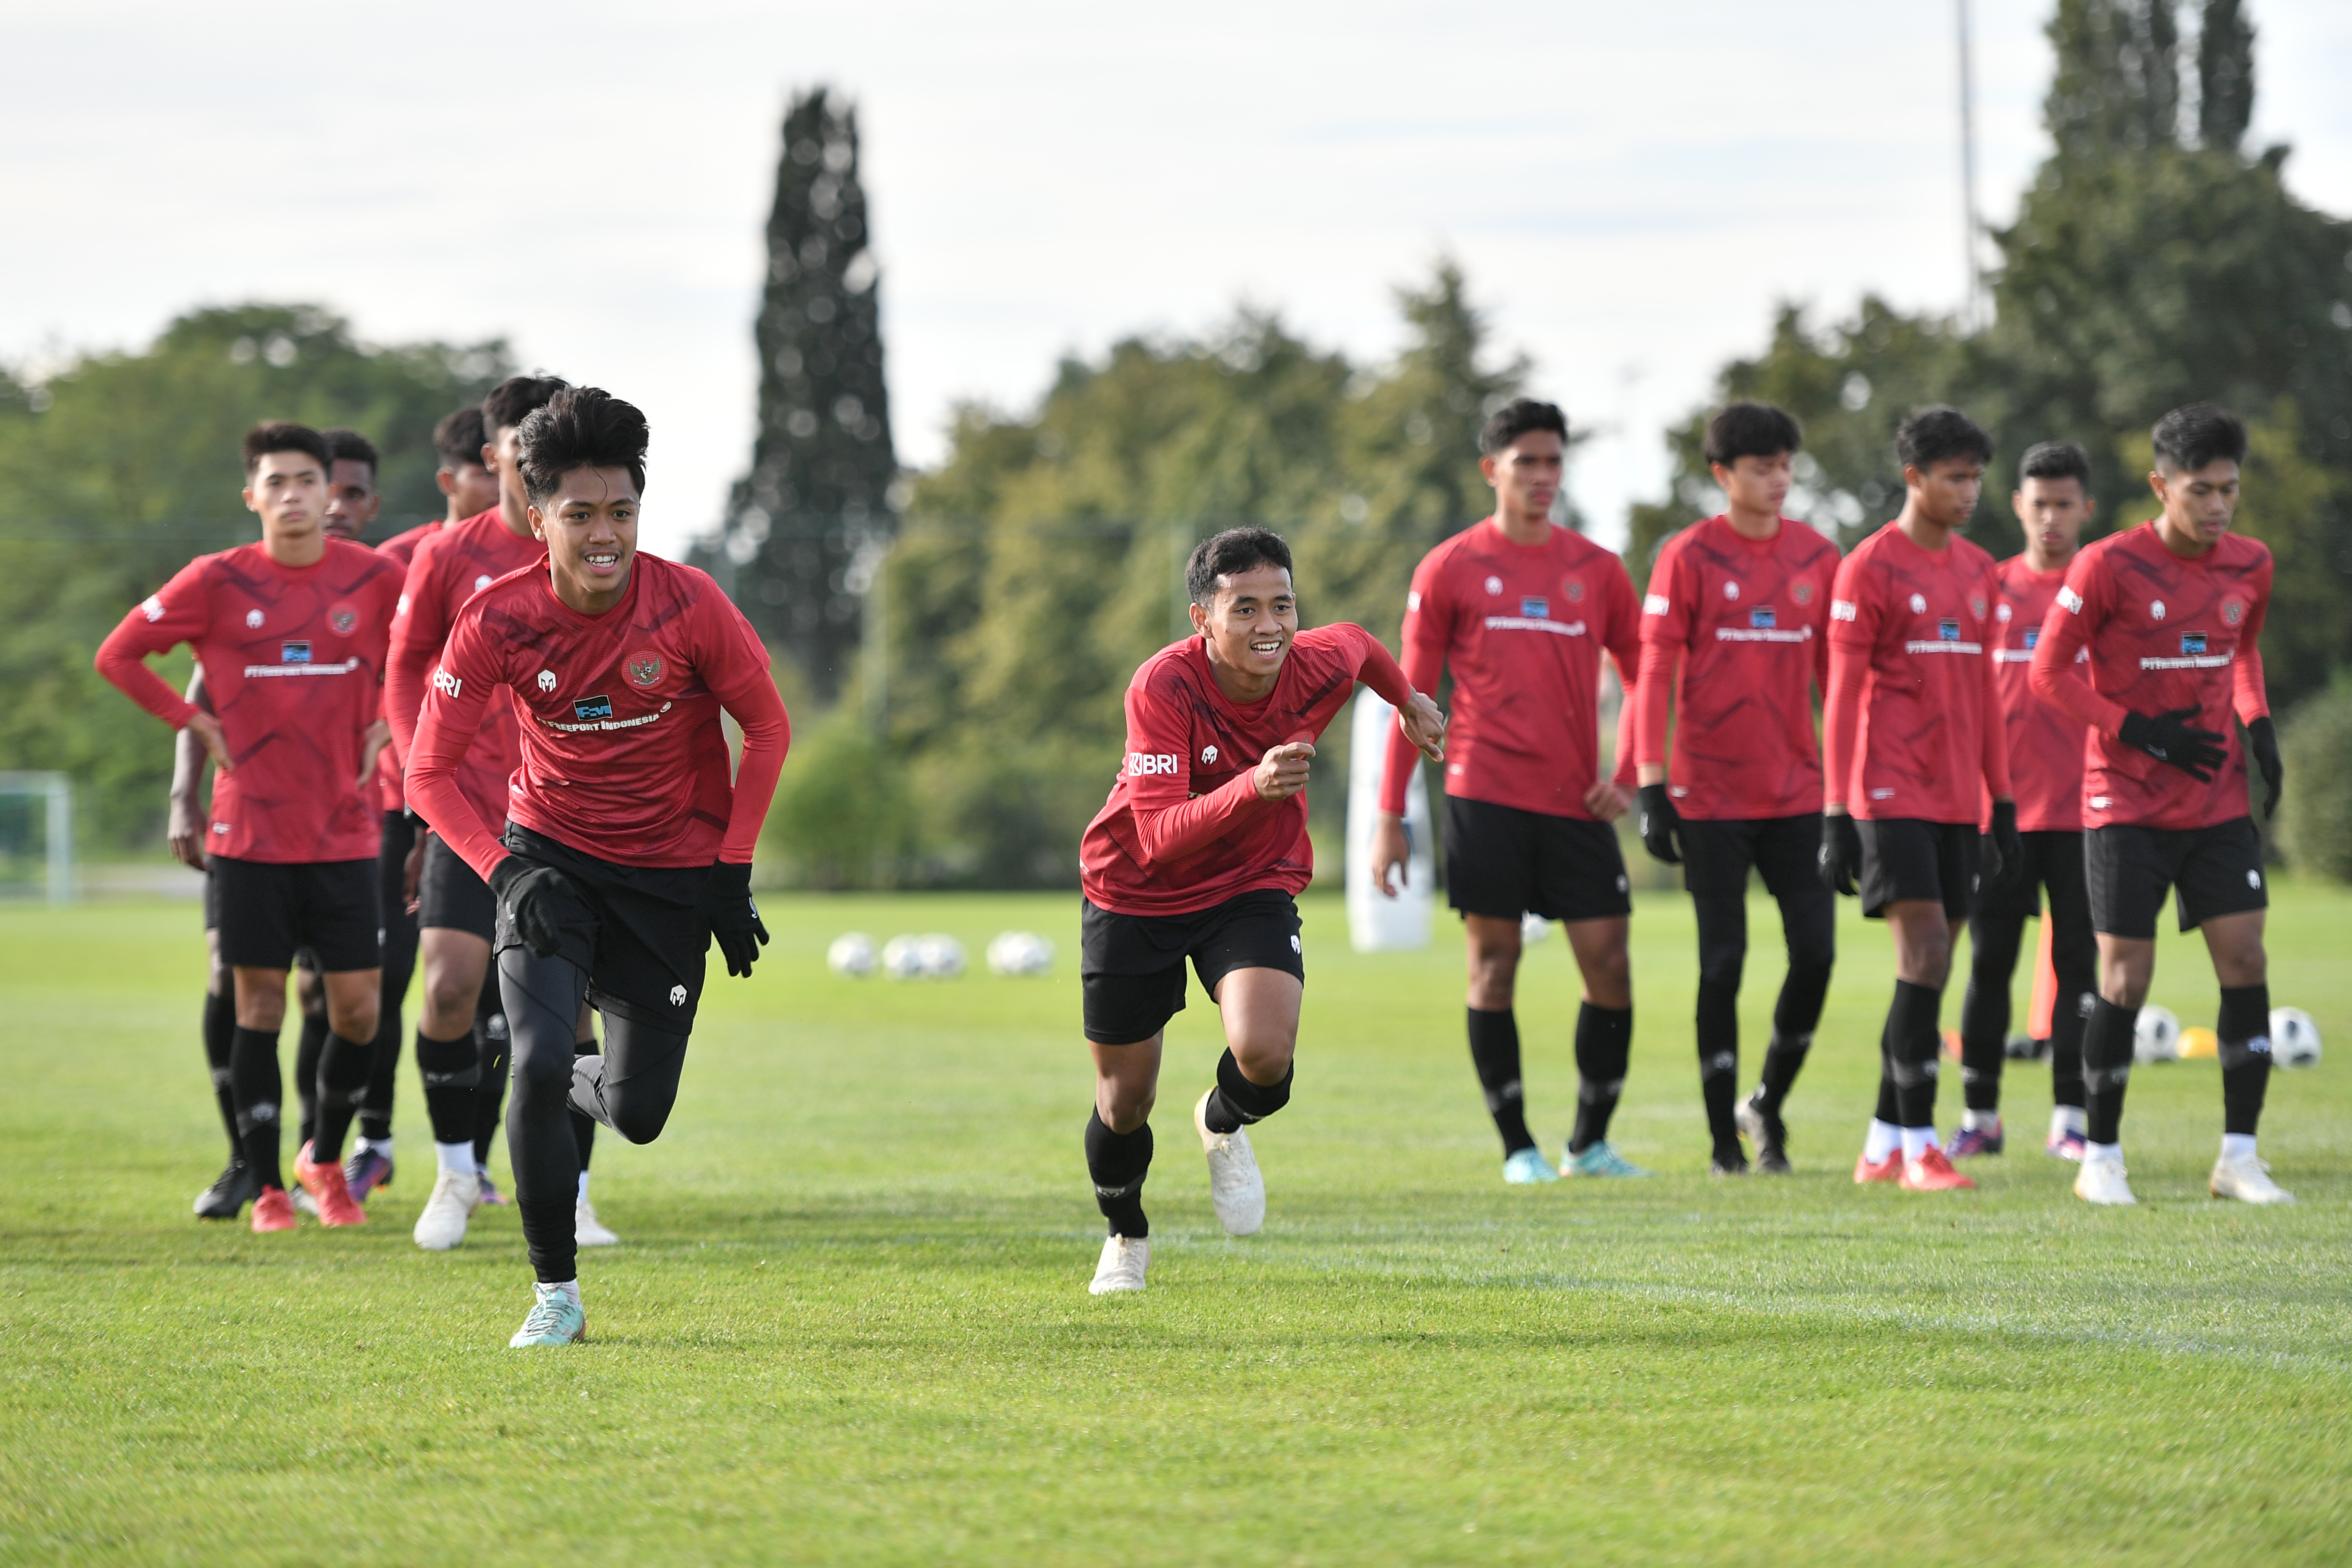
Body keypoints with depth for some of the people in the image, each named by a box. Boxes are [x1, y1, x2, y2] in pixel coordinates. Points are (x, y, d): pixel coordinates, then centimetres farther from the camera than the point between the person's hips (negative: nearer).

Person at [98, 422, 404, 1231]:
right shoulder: (217, 582, -4)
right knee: (259, 1003, 1)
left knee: (356, 1007, 0)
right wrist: (196, 724, 0)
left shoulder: (375, 579, -1)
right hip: (250, 829, -1)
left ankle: (326, 1160, 23)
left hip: (344, 830, 1)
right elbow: (119, 655, 6)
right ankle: (266, 1187, 10)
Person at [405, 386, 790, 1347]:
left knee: (637, 1115, 2)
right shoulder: (496, 622, -16)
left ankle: (576, 1089, 42)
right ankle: (556, 1296, -5)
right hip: (550, 861, 0)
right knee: (537, 1064, -21)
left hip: (672, 874, 1)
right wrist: (503, 871, -22)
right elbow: (431, 772, -9)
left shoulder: (689, 606, -18)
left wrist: (732, 872, -7)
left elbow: (767, 729, -3)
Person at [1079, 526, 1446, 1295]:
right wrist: (1251, 787, -53)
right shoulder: (1161, 687, -30)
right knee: (1124, 1102, 8)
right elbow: (1158, 838, -38)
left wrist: (1408, 699, 29)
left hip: (1253, 890, 2)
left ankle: (1224, 1123, 14)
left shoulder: (1319, 664, -18)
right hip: (1136, 897, -2)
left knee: (1265, 1055, -25)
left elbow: (1360, 644, 9)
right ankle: (1125, 1235, 41)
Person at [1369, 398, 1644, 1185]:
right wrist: (1390, 815, 0)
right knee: (1495, 963, -3)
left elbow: (1643, 676, 17)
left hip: (1576, 802, 3)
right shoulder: (1451, 570, 3)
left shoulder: (1596, 569, 10)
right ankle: (1518, 1147, 5)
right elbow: (1413, 696, 4)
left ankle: (1591, 1141, 12)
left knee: (1609, 966, -2)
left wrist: (1627, 775, 2)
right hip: (1485, 795, -3)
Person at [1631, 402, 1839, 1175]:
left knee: (1816, 952, -3)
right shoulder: (1689, 557, -4)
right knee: (1722, 962, 0)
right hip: (1711, 796, -3)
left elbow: (1834, 676, 13)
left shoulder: (1818, 558, 7)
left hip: (1798, 791, 3)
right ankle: (1724, 1138, 8)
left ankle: (1769, 1103, 19)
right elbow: (1654, 676, -5)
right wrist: (1652, 788, -10)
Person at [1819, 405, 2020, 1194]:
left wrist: (2003, 803, 16)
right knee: (1925, 957, -14)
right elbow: (1842, 696, -7)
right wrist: (1835, 817, -11)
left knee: (1929, 970, 7)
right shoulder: (1869, 568, -6)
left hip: (1958, 801, 7)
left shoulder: (1979, 572, 14)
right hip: (1892, 795, -7)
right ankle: (1918, 1145, -10)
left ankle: (1883, 1146, 14)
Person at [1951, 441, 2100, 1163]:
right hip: (2001, 807, 2)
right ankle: (1980, 1116, 9)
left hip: (2080, 808, -2)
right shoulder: (1993, 587, 9)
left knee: (2077, 959, -1)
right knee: (1989, 960, 3)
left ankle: (2070, 1118, 3)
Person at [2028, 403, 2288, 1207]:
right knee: (2126, 980, -3)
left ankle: (2239, 1157, 3)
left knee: (2246, 962, -5)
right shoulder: (2109, 567, -12)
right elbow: (2050, 673, -8)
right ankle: (2101, 1160, 10)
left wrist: (2258, 728, 5)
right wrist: (2142, 733, -16)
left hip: (2219, 803, 4)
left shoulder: (2249, 567, 4)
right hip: (2127, 804, -4)